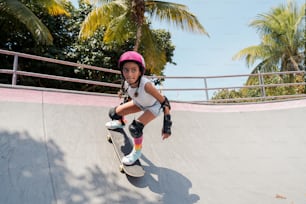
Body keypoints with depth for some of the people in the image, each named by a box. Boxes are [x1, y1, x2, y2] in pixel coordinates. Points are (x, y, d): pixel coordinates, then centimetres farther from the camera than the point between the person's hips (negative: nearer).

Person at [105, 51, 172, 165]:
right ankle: (120, 123, 41)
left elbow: (164, 103, -33)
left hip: (154, 107, -5)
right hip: (139, 103, 6)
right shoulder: (126, 82, -24)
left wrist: (167, 125, -32)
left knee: (135, 128, -25)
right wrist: (124, 105, 16)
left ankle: (137, 151, 6)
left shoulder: (146, 85, -42)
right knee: (113, 113, 3)